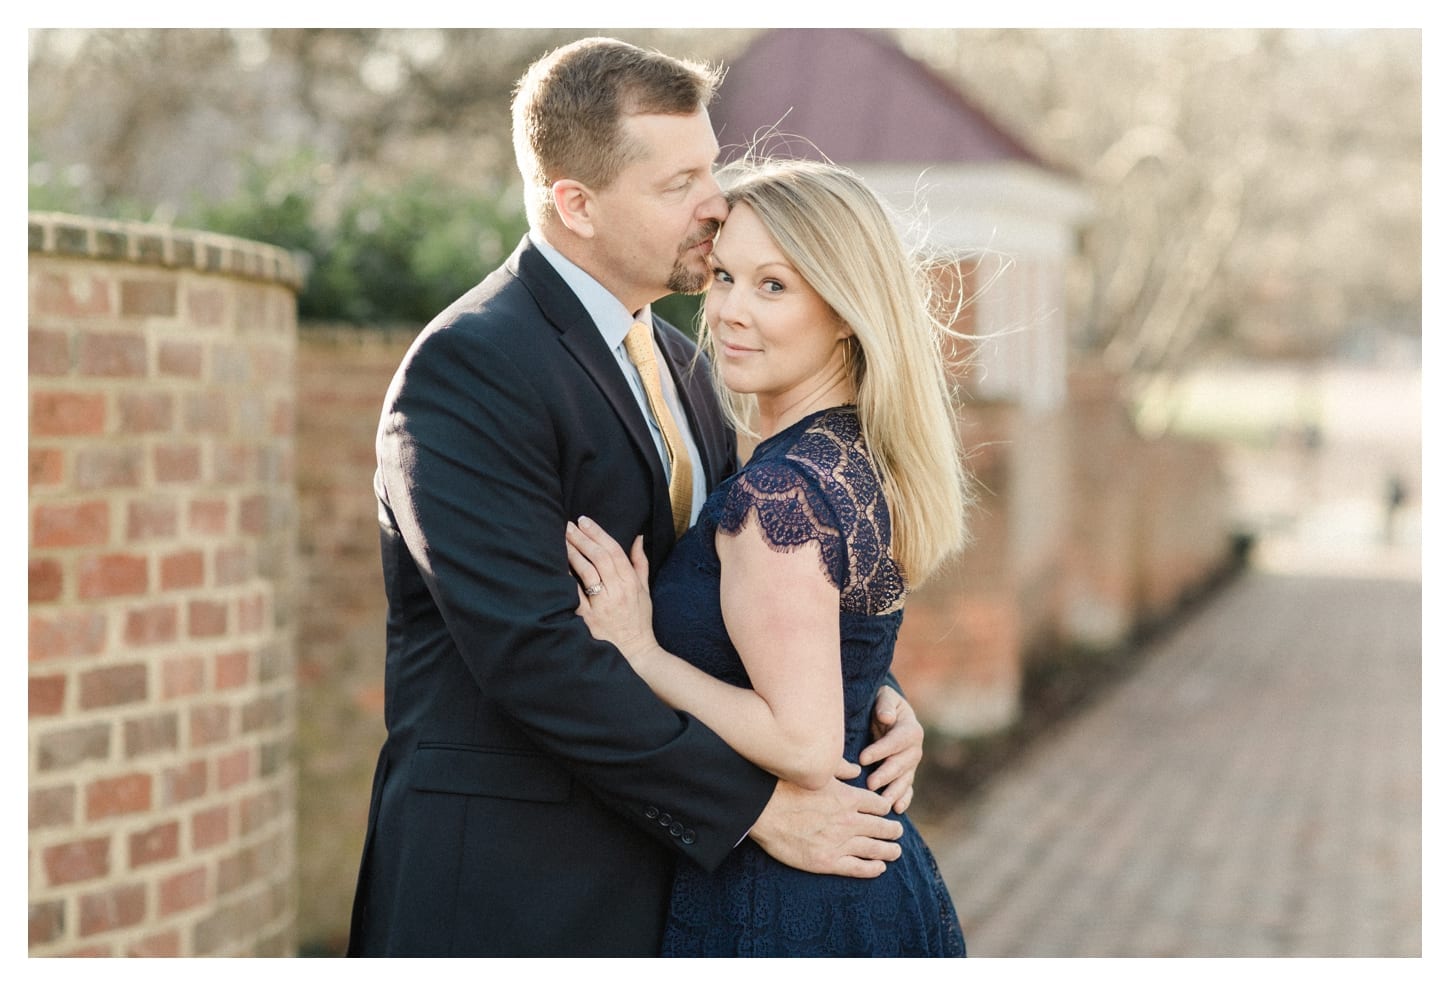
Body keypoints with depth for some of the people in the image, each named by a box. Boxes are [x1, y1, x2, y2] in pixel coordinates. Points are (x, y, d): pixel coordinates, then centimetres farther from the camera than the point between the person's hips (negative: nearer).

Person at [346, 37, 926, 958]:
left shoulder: (676, 362, 13)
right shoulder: (469, 365, -15)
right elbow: (534, 648, -23)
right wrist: (753, 803, -20)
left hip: (658, 864, 8)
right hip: (506, 885, -8)